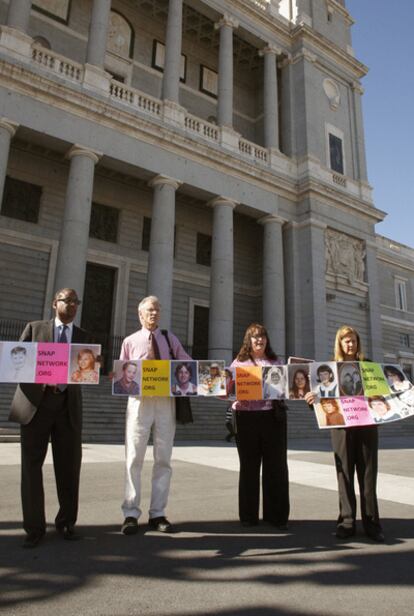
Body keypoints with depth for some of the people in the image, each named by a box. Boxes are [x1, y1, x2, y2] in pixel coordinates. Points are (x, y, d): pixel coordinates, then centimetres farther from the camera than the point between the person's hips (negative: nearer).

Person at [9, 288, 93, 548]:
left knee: (69, 466, 5)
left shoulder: (84, 337, 15)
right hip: (36, 401, -1)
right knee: (31, 464, 2)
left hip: (68, 404, 2)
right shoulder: (34, 327, 11)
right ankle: (34, 527, 15)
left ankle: (66, 522, 22)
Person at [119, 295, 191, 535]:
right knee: (134, 459, -1)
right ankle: (131, 514, 9)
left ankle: (158, 514, 14)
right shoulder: (130, 341, 9)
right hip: (140, 400, -1)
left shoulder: (170, 339, 13)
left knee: (163, 459, 5)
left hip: (166, 401, 2)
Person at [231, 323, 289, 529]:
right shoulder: (239, 362, 10)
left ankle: (277, 514, 14)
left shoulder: (275, 362, 16)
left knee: (276, 465, 3)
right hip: (247, 416, -1)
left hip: (273, 416, 1)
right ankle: (248, 515, 17)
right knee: (249, 465, 6)